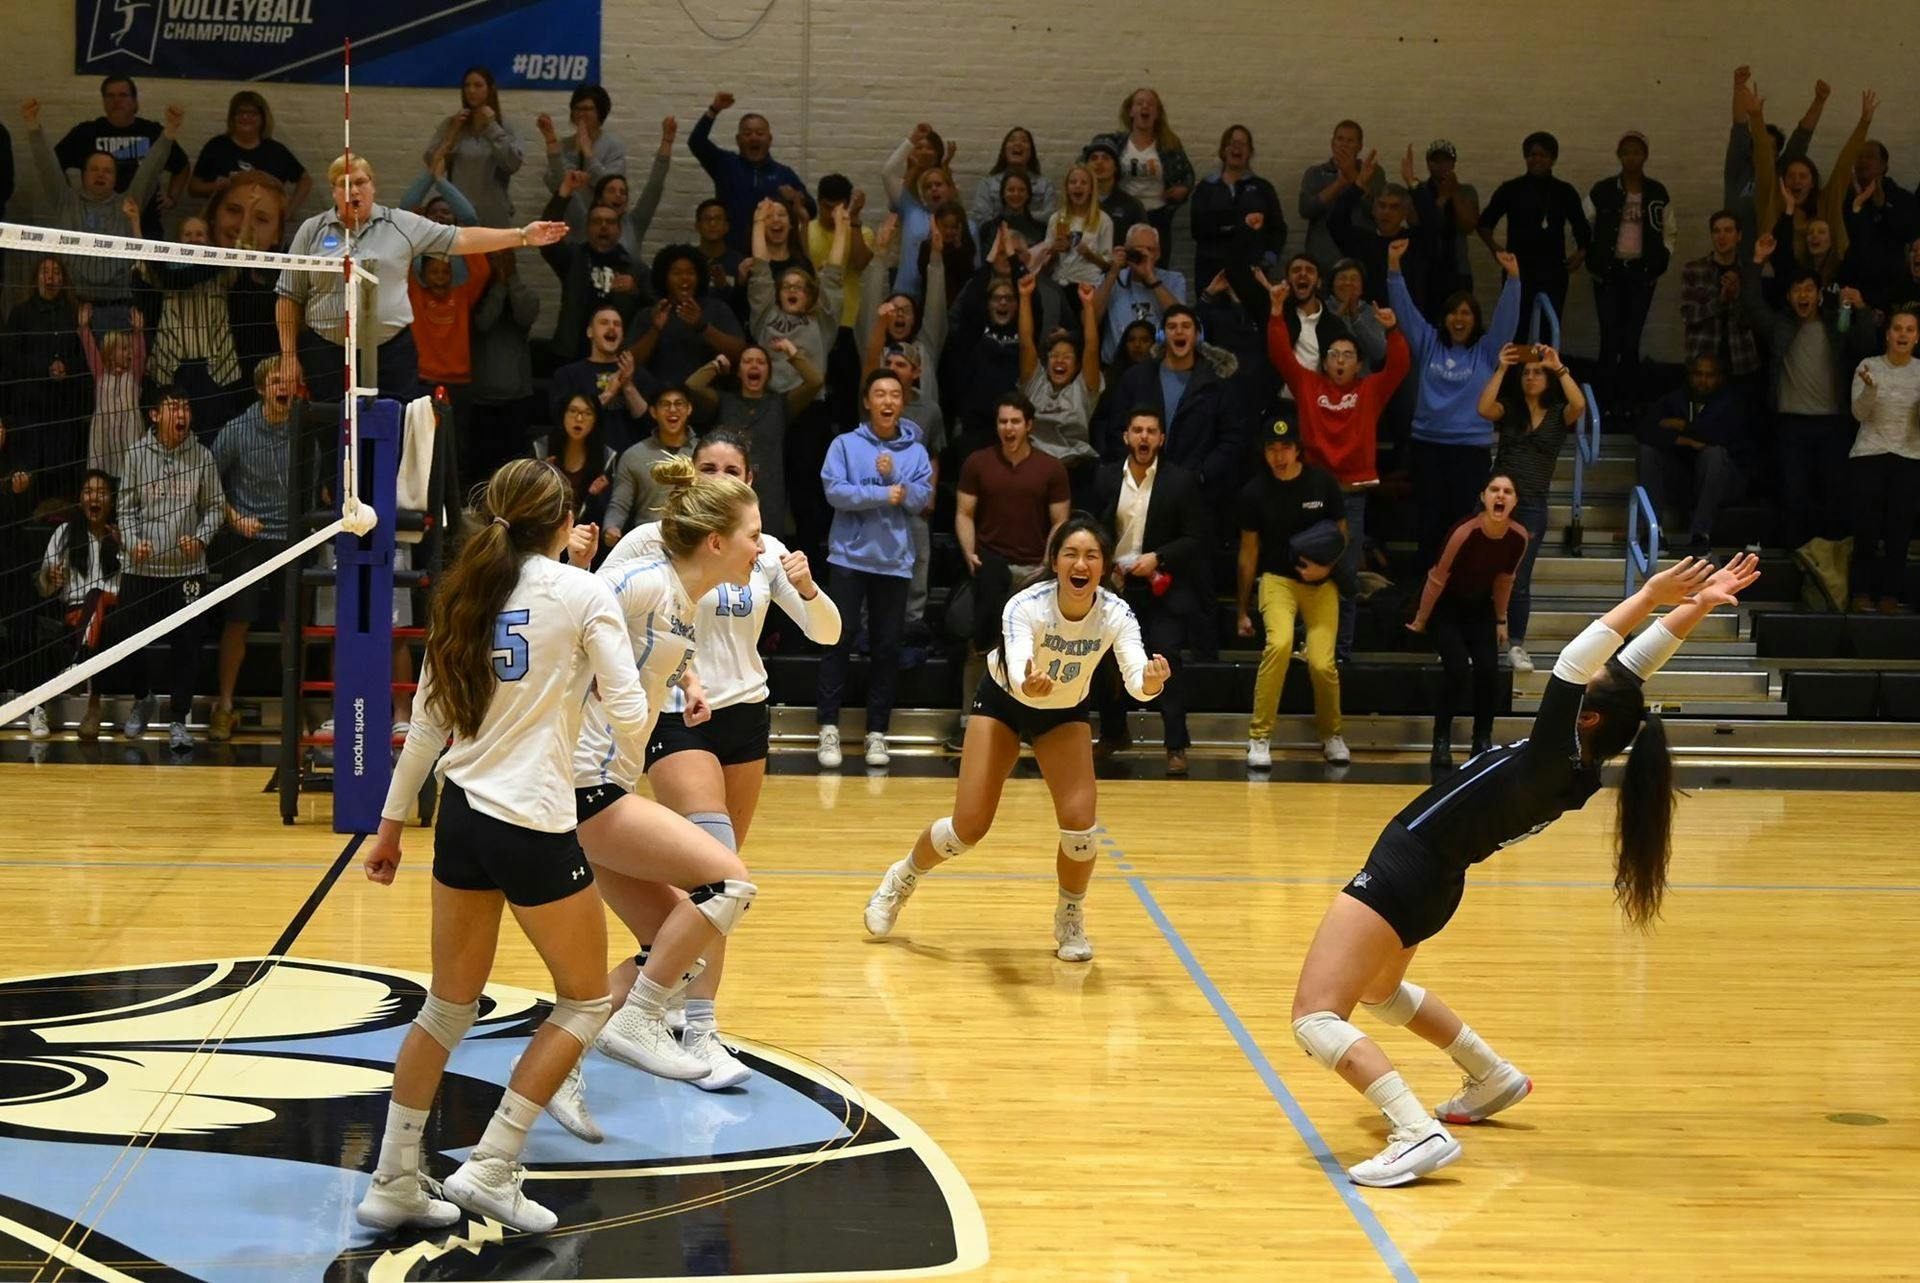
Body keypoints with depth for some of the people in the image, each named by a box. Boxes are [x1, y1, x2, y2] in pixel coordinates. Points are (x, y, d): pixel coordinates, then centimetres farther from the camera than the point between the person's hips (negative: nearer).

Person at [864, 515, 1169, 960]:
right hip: (1002, 703, -2)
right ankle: (901, 879, 24)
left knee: (1080, 823, -15)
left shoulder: (1116, 614, -25)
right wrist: (1029, 685, -71)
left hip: (1065, 714, 2)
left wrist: (1150, 682, -61)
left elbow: (1136, 678, -38)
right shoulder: (1025, 606, -33)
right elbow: (1017, 674, -48)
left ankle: (1070, 921, 14)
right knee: (969, 826, -7)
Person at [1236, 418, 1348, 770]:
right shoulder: (1255, 492, -3)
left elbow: (1342, 534, 7)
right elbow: (1248, 552, 6)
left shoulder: (1323, 483, -4)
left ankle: (1331, 735, 15)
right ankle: (1259, 737, -17)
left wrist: (1327, 567, -13)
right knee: (1280, 643, -29)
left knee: (1322, 663, -15)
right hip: (1277, 579, -1)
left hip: (1321, 583, 1)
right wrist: (1242, 610, 8)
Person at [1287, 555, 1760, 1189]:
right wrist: (1697, 605, 1)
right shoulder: (1581, 768, -3)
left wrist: (1651, 596, -28)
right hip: (1432, 882, 10)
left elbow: (1574, 661, -31)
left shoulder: (1553, 759, -23)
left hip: (1402, 871, -10)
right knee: (1379, 992, 36)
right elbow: (1630, 668, 3)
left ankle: (1419, 1135, -25)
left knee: (1315, 1017, -13)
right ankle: (1495, 1080, 44)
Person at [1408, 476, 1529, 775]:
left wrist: (1500, 621, 12)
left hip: (1479, 605, 5)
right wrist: (1421, 620, -7)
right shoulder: (1465, 533, -30)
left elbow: (1504, 580, 4)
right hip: (1445, 605, -4)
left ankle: (1483, 742, 5)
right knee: (1457, 667, -21)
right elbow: (1437, 579, -18)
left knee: (1489, 670, -12)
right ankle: (1441, 742, -7)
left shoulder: (1518, 538, -15)